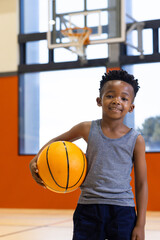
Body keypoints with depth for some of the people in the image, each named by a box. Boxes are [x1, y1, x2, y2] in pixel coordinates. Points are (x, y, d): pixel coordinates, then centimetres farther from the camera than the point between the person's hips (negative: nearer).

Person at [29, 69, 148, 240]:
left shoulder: (136, 140, -2)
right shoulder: (88, 129, -1)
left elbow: (141, 184, 2)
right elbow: (57, 141, 17)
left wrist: (140, 225, -1)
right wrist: (36, 160, -1)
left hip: (122, 211, 0)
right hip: (88, 208, 1)